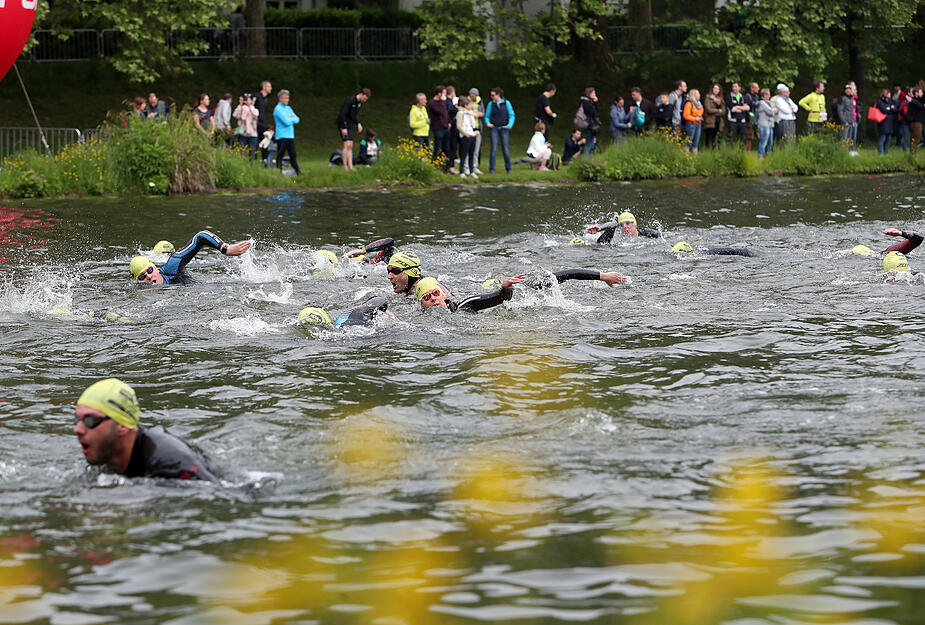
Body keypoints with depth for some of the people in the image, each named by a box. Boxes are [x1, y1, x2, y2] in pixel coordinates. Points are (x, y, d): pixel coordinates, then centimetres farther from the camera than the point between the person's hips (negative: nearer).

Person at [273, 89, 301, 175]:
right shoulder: (278, 109, -10)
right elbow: (287, 122, -19)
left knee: (293, 155, 12)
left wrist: (291, 119, -9)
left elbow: (297, 120, 11)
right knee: (280, 155, -6)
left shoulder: (288, 108, 16)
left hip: (290, 135, 8)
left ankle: (298, 172, 16)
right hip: (282, 136, -8)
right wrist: (293, 119, 0)